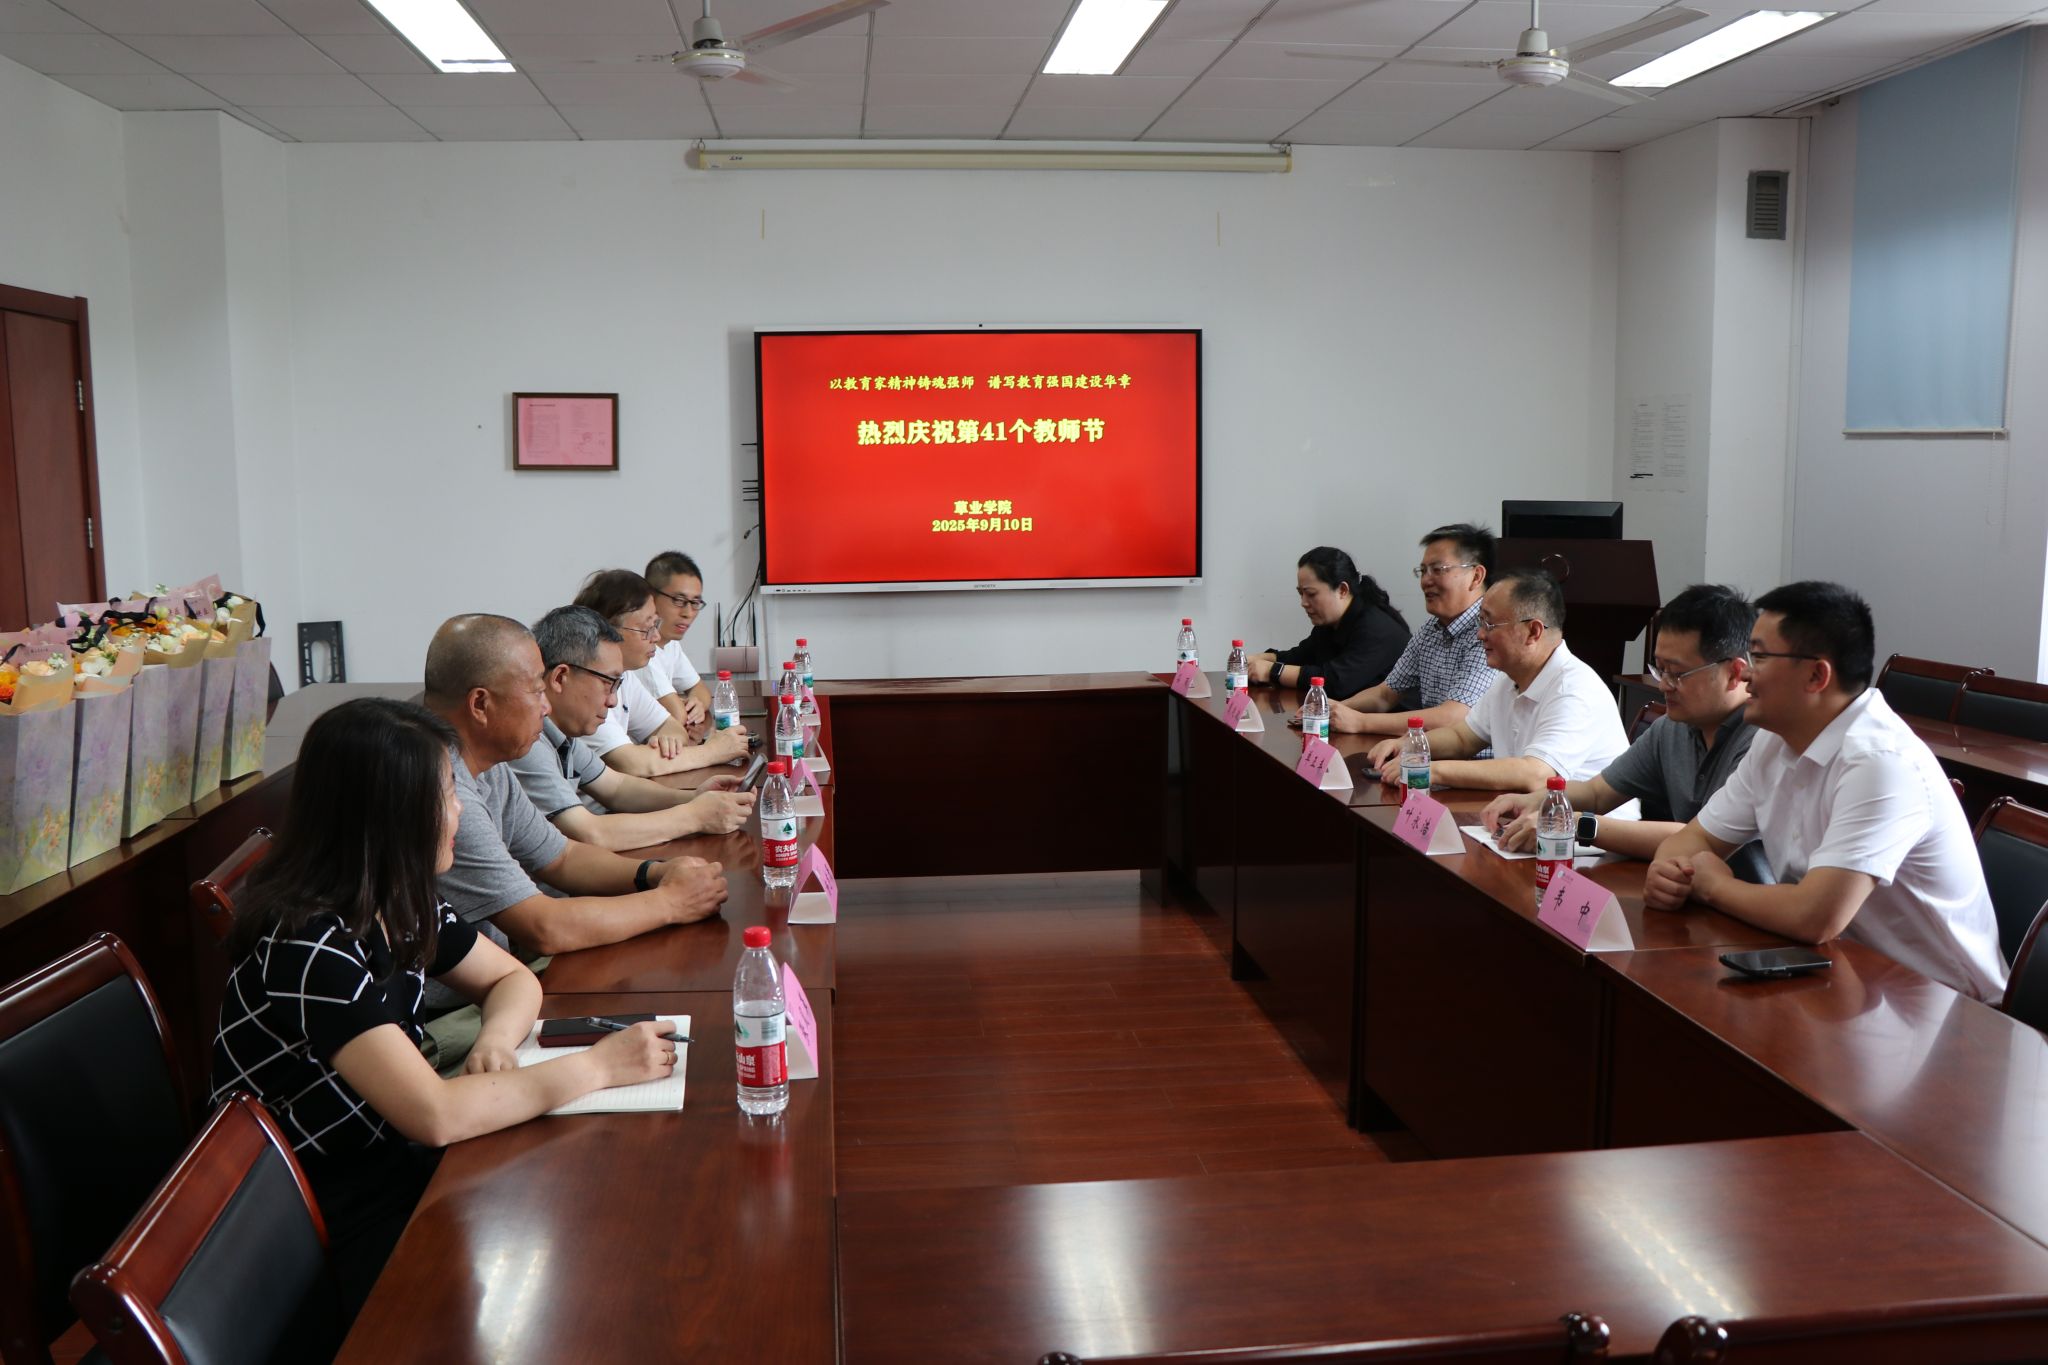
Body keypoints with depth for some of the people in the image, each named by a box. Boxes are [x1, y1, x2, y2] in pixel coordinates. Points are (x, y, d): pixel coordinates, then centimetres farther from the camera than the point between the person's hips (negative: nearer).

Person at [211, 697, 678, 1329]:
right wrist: (598, 1065, -24)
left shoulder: (399, 909, -1)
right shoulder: (307, 947, -26)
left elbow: (513, 979, 12)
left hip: (396, 1171, 7)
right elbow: (436, 1116, -32)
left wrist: (495, 1042, -11)